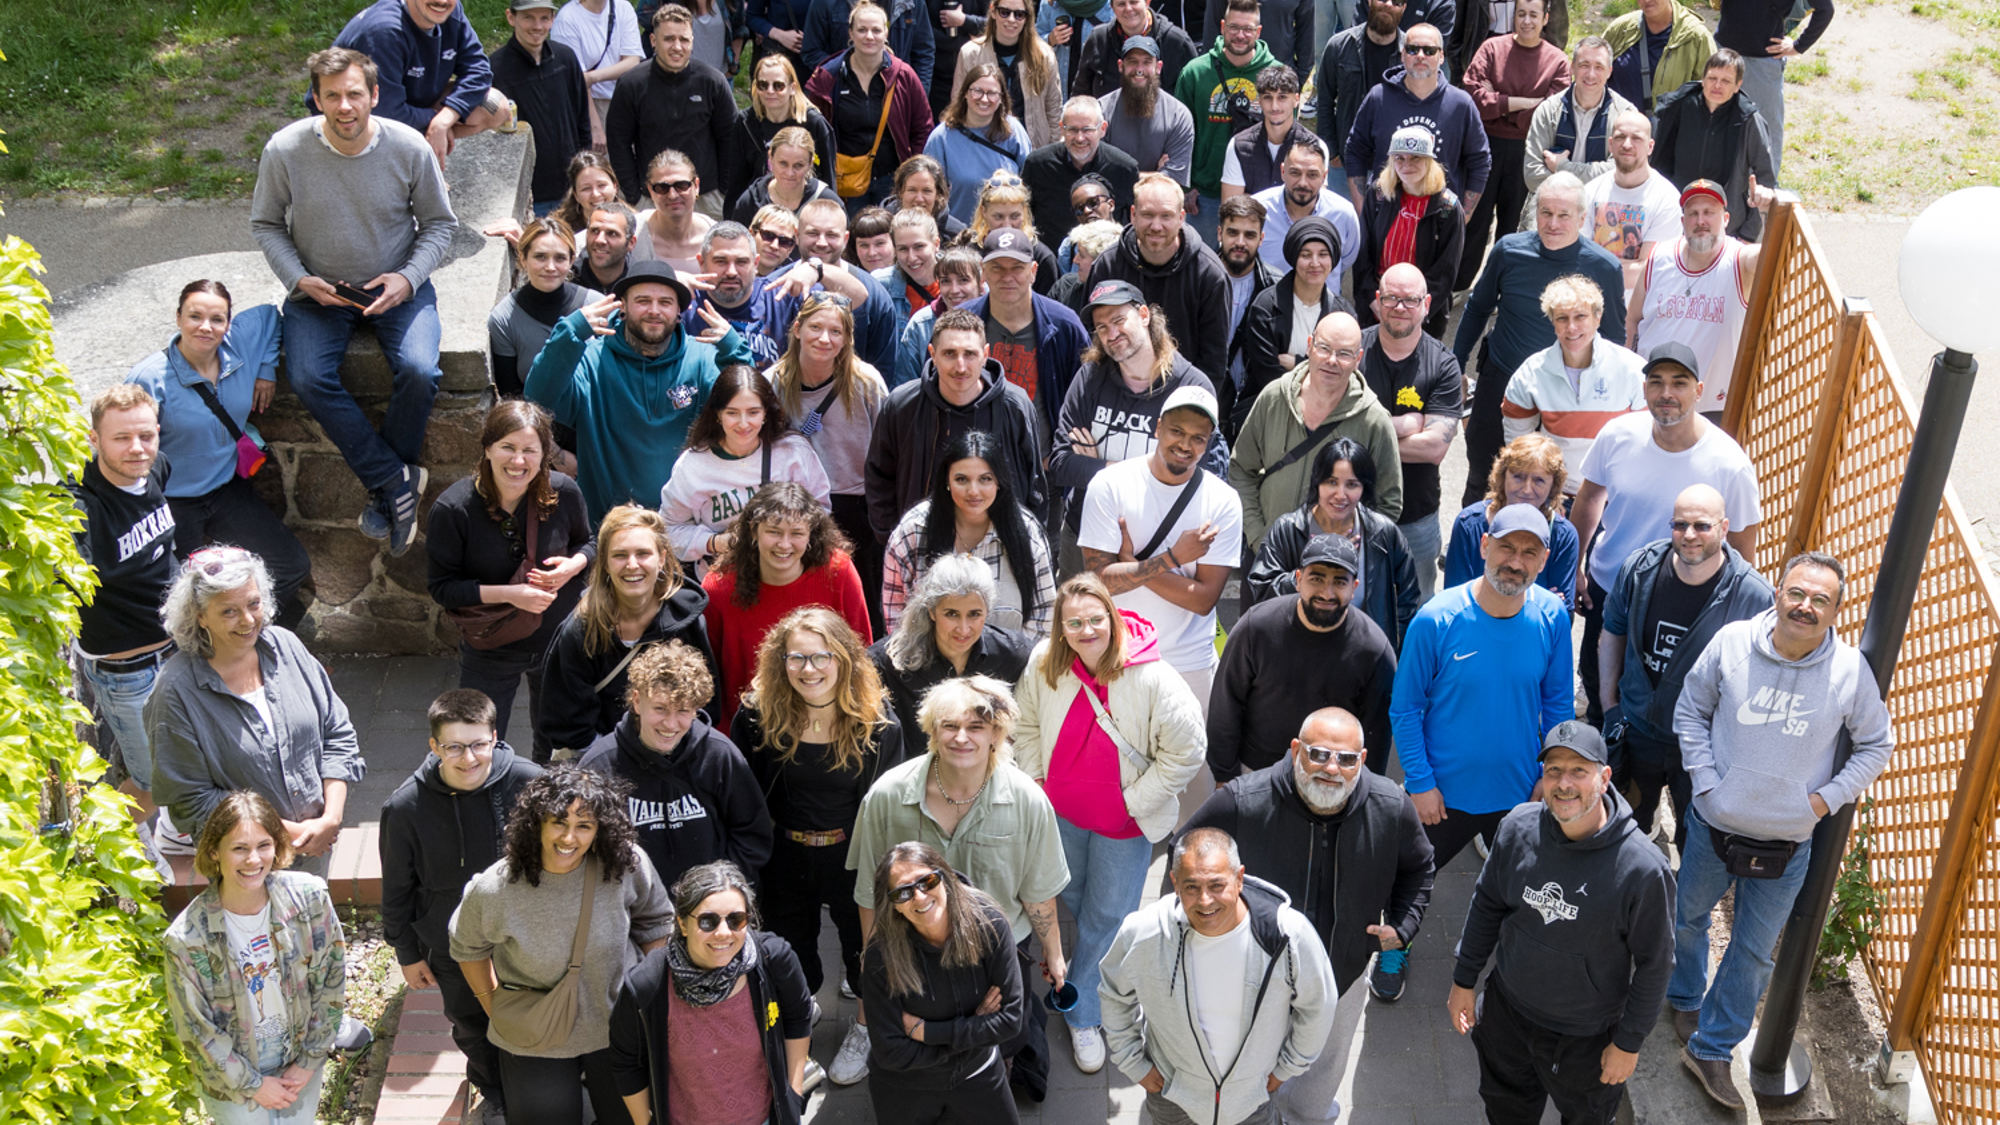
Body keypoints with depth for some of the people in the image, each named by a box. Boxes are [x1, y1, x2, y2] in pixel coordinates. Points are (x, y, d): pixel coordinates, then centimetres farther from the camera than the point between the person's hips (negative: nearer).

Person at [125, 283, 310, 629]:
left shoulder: (241, 342, -8)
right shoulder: (149, 379, -21)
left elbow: (269, 314, 14)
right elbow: (128, 446, -16)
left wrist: (266, 369, 6)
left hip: (227, 488, 5)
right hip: (171, 502, -5)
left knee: (293, 568, -1)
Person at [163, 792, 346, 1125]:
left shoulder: (309, 896, -18)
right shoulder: (186, 940, -25)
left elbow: (331, 979, -8)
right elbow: (196, 1029, -15)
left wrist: (309, 1060, -6)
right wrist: (253, 1084, -9)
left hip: (300, 1064, 3)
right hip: (232, 1081, -3)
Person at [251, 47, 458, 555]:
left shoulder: (409, 147, -13)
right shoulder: (285, 150, -13)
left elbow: (439, 222, 0)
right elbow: (266, 224, 2)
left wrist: (408, 278, -15)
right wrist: (299, 279, -13)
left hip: (396, 286, -1)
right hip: (319, 289, 1)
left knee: (419, 371, -27)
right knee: (308, 379, -25)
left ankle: (383, 489, -5)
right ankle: (398, 479, -13)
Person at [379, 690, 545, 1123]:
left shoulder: (528, 782, -23)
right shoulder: (407, 807, -22)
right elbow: (397, 889, -6)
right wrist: (407, 954, 2)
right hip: (453, 949, 0)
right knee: (472, 1029, 23)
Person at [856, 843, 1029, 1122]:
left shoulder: (988, 925, -21)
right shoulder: (881, 955, -26)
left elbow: (1012, 1019, -18)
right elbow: (891, 1052, -22)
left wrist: (927, 1031, -21)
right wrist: (974, 1026, -18)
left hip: (977, 1076, 2)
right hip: (905, 1087, -2)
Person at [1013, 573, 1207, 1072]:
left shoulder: (1153, 680, -26)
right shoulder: (1043, 664, -14)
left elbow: (1186, 751, -17)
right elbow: (1026, 724, 5)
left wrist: (1134, 801, -14)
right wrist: (1035, 778, 1)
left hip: (1124, 820, -4)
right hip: (1061, 809, 4)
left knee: (1107, 916, 6)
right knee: (1072, 899, 24)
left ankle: (1083, 1012, 25)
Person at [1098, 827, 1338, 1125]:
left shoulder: (1289, 934, -31)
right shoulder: (1143, 932, -29)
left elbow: (1317, 1006, -10)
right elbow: (1114, 996, -6)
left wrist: (1286, 1067, -1)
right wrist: (1134, 1064, -1)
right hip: (1171, 1082, 1)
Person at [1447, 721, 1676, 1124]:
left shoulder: (1643, 869, -28)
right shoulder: (1518, 826, -16)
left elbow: (1653, 965, -15)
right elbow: (1487, 902, 1)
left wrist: (1629, 1043, -8)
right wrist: (1464, 980, 7)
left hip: (1585, 1036, -3)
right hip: (1507, 1014, 3)